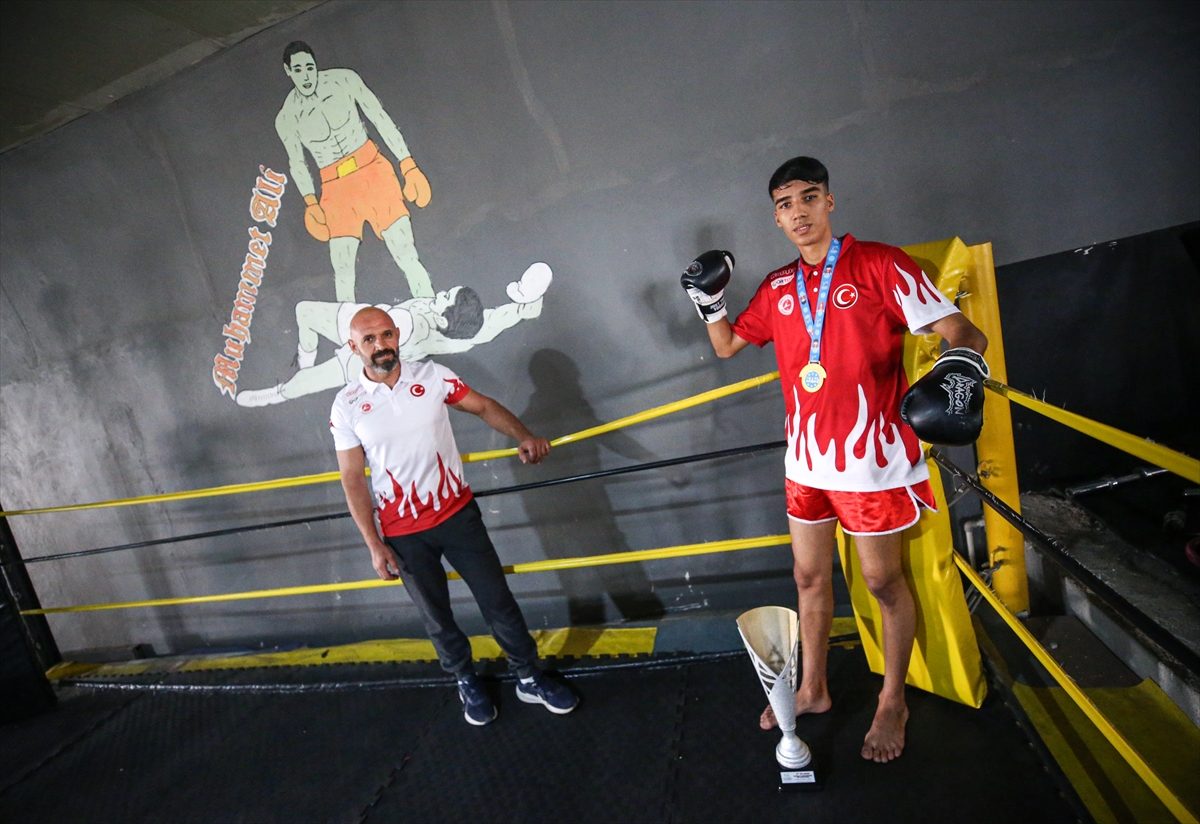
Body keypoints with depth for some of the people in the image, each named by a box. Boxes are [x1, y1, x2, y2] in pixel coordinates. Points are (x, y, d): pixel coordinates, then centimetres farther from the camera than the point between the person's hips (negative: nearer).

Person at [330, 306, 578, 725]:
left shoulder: (431, 375, -5)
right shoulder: (347, 406, -6)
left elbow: (483, 405, -3)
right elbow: (353, 479, -4)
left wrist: (524, 435, -23)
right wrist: (374, 546, -7)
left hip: (457, 513, 0)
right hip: (403, 534, 0)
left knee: (498, 600, 6)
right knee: (437, 617, 16)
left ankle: (530, 679, 26)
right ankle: (467, 682, 41)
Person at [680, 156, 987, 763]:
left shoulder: (878, 264, -7)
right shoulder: (777, 289, 9)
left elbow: (961, 332, -12)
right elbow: (727, 345, 19)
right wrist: (710, 301, 2)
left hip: (871, 456, -5)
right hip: (806, 458, 5)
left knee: (883, 581, 10)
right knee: (810, 577, 16)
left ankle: (892, 703, 33)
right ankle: (812, 689, 37)